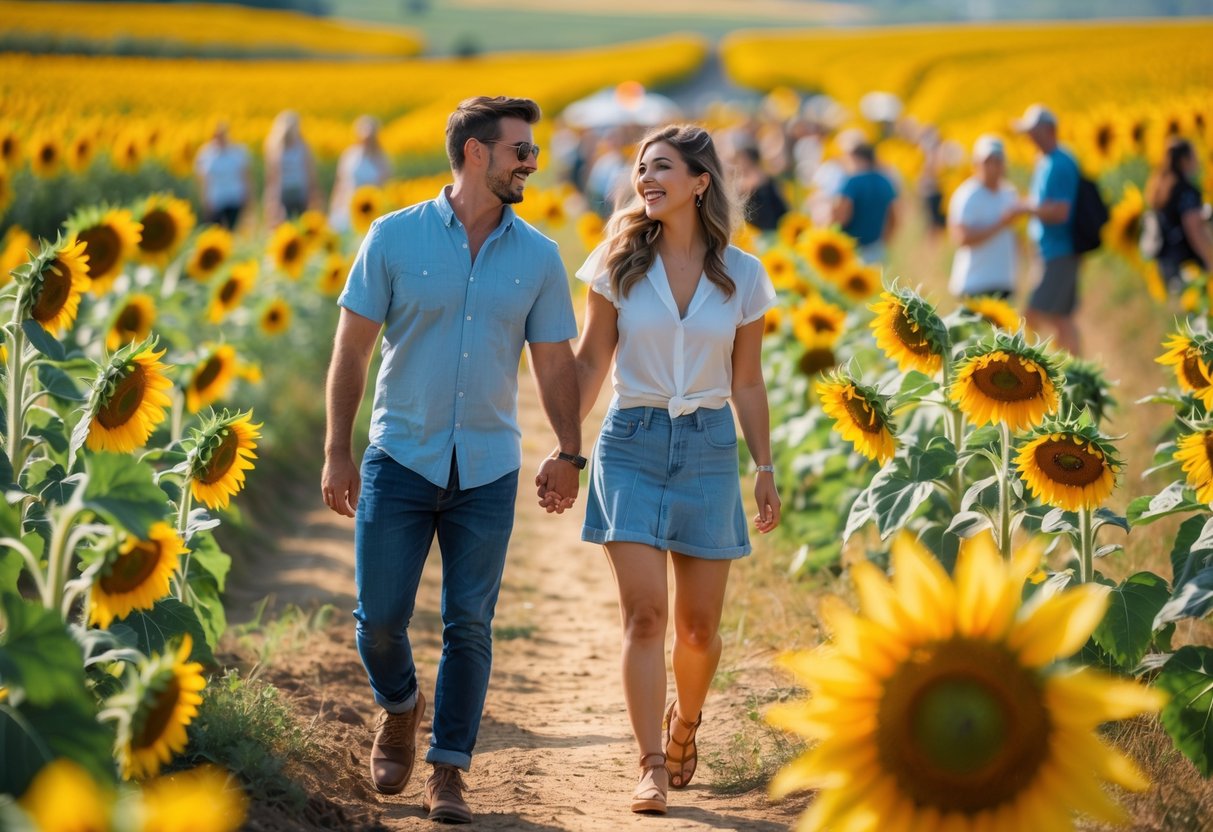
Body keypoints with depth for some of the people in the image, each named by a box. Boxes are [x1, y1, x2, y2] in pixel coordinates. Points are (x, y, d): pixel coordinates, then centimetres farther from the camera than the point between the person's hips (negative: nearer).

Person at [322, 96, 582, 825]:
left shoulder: (538, 257, 3)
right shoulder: (396, 237, -3)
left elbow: (556, 362, 7)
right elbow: (352, 350, -1)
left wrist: (569, 453, -6)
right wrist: (337, 452, -5)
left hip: (488, 470, 1)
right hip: (401, 460, -1)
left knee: (469, 625, 1)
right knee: (380, 616, 0)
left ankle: (449, 772, 12)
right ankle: (401, 707, 32)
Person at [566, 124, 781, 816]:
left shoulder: (741, 275, 1)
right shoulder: (620, 263, 0)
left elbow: (747, 383, 8)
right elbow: (591, 362, 6)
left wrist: (767, 468, 5)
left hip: (709, 448, 1)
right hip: (632, 445, -1)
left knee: (698, 625, 5)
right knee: (644, 615, -10)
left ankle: (685, 723, 35)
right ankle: (653, 769, -7)